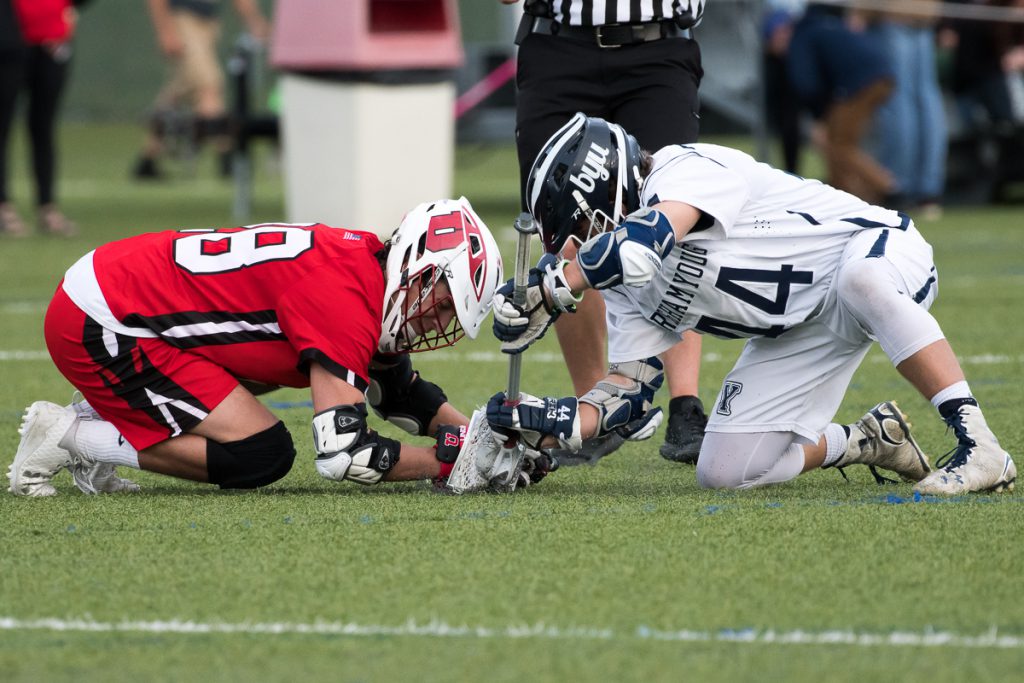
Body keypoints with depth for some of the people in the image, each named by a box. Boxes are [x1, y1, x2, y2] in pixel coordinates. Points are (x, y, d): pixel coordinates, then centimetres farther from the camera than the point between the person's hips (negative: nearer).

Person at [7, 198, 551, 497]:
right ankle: (71, 434, -4)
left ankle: (102, 415, 14)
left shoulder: (367, 265, 9)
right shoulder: (348, 300, -20)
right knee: (260, 456, -10)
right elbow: (343, 453, -24)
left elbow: (403, 392, 26)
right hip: (97, 327, -10)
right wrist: (447, 461, -12)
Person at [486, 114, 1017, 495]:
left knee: (860, 278, -44)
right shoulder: (628, 283, 5)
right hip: (799, 336, 8)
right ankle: (868, 441, 17)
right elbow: (631, 386, 4)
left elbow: (642, 242, -39)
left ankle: (978, 446, -40)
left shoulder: (683, 170, -21)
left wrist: (546, 292, -31)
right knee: (724, 474, -5)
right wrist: (557, 424, -13)